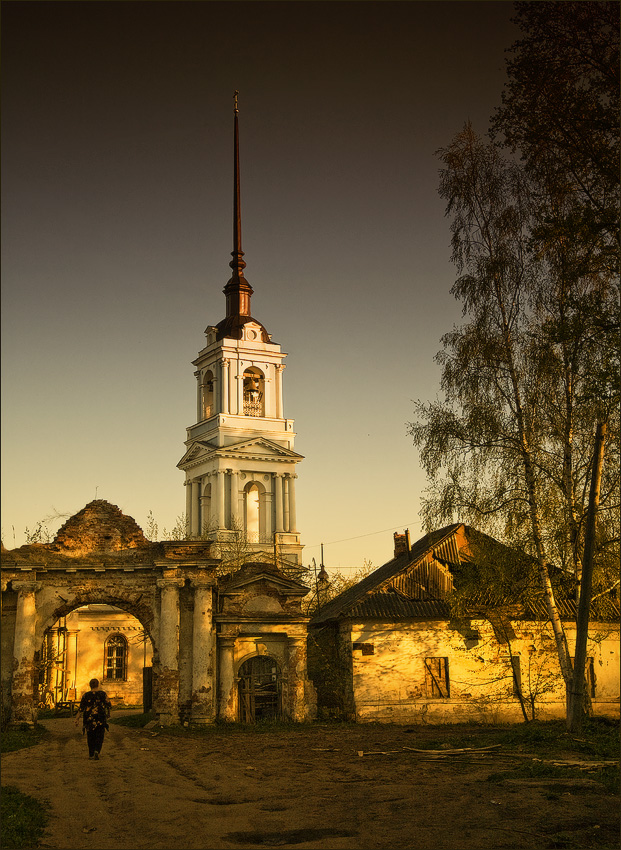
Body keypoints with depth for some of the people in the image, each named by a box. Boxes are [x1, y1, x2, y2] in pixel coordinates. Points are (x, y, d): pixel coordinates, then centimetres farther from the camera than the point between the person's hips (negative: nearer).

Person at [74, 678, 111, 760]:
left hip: (89, 719, 1)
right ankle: (97, 751, -17)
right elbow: (109, 705, 1)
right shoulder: (103, 694, -4)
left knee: (91, 737, 17)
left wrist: (77, 718, -1)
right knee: (99, 737, 7)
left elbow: (81, 708, -5)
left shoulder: (86, 695, -3)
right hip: (100, 718, -1)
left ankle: (91, 754, 20)